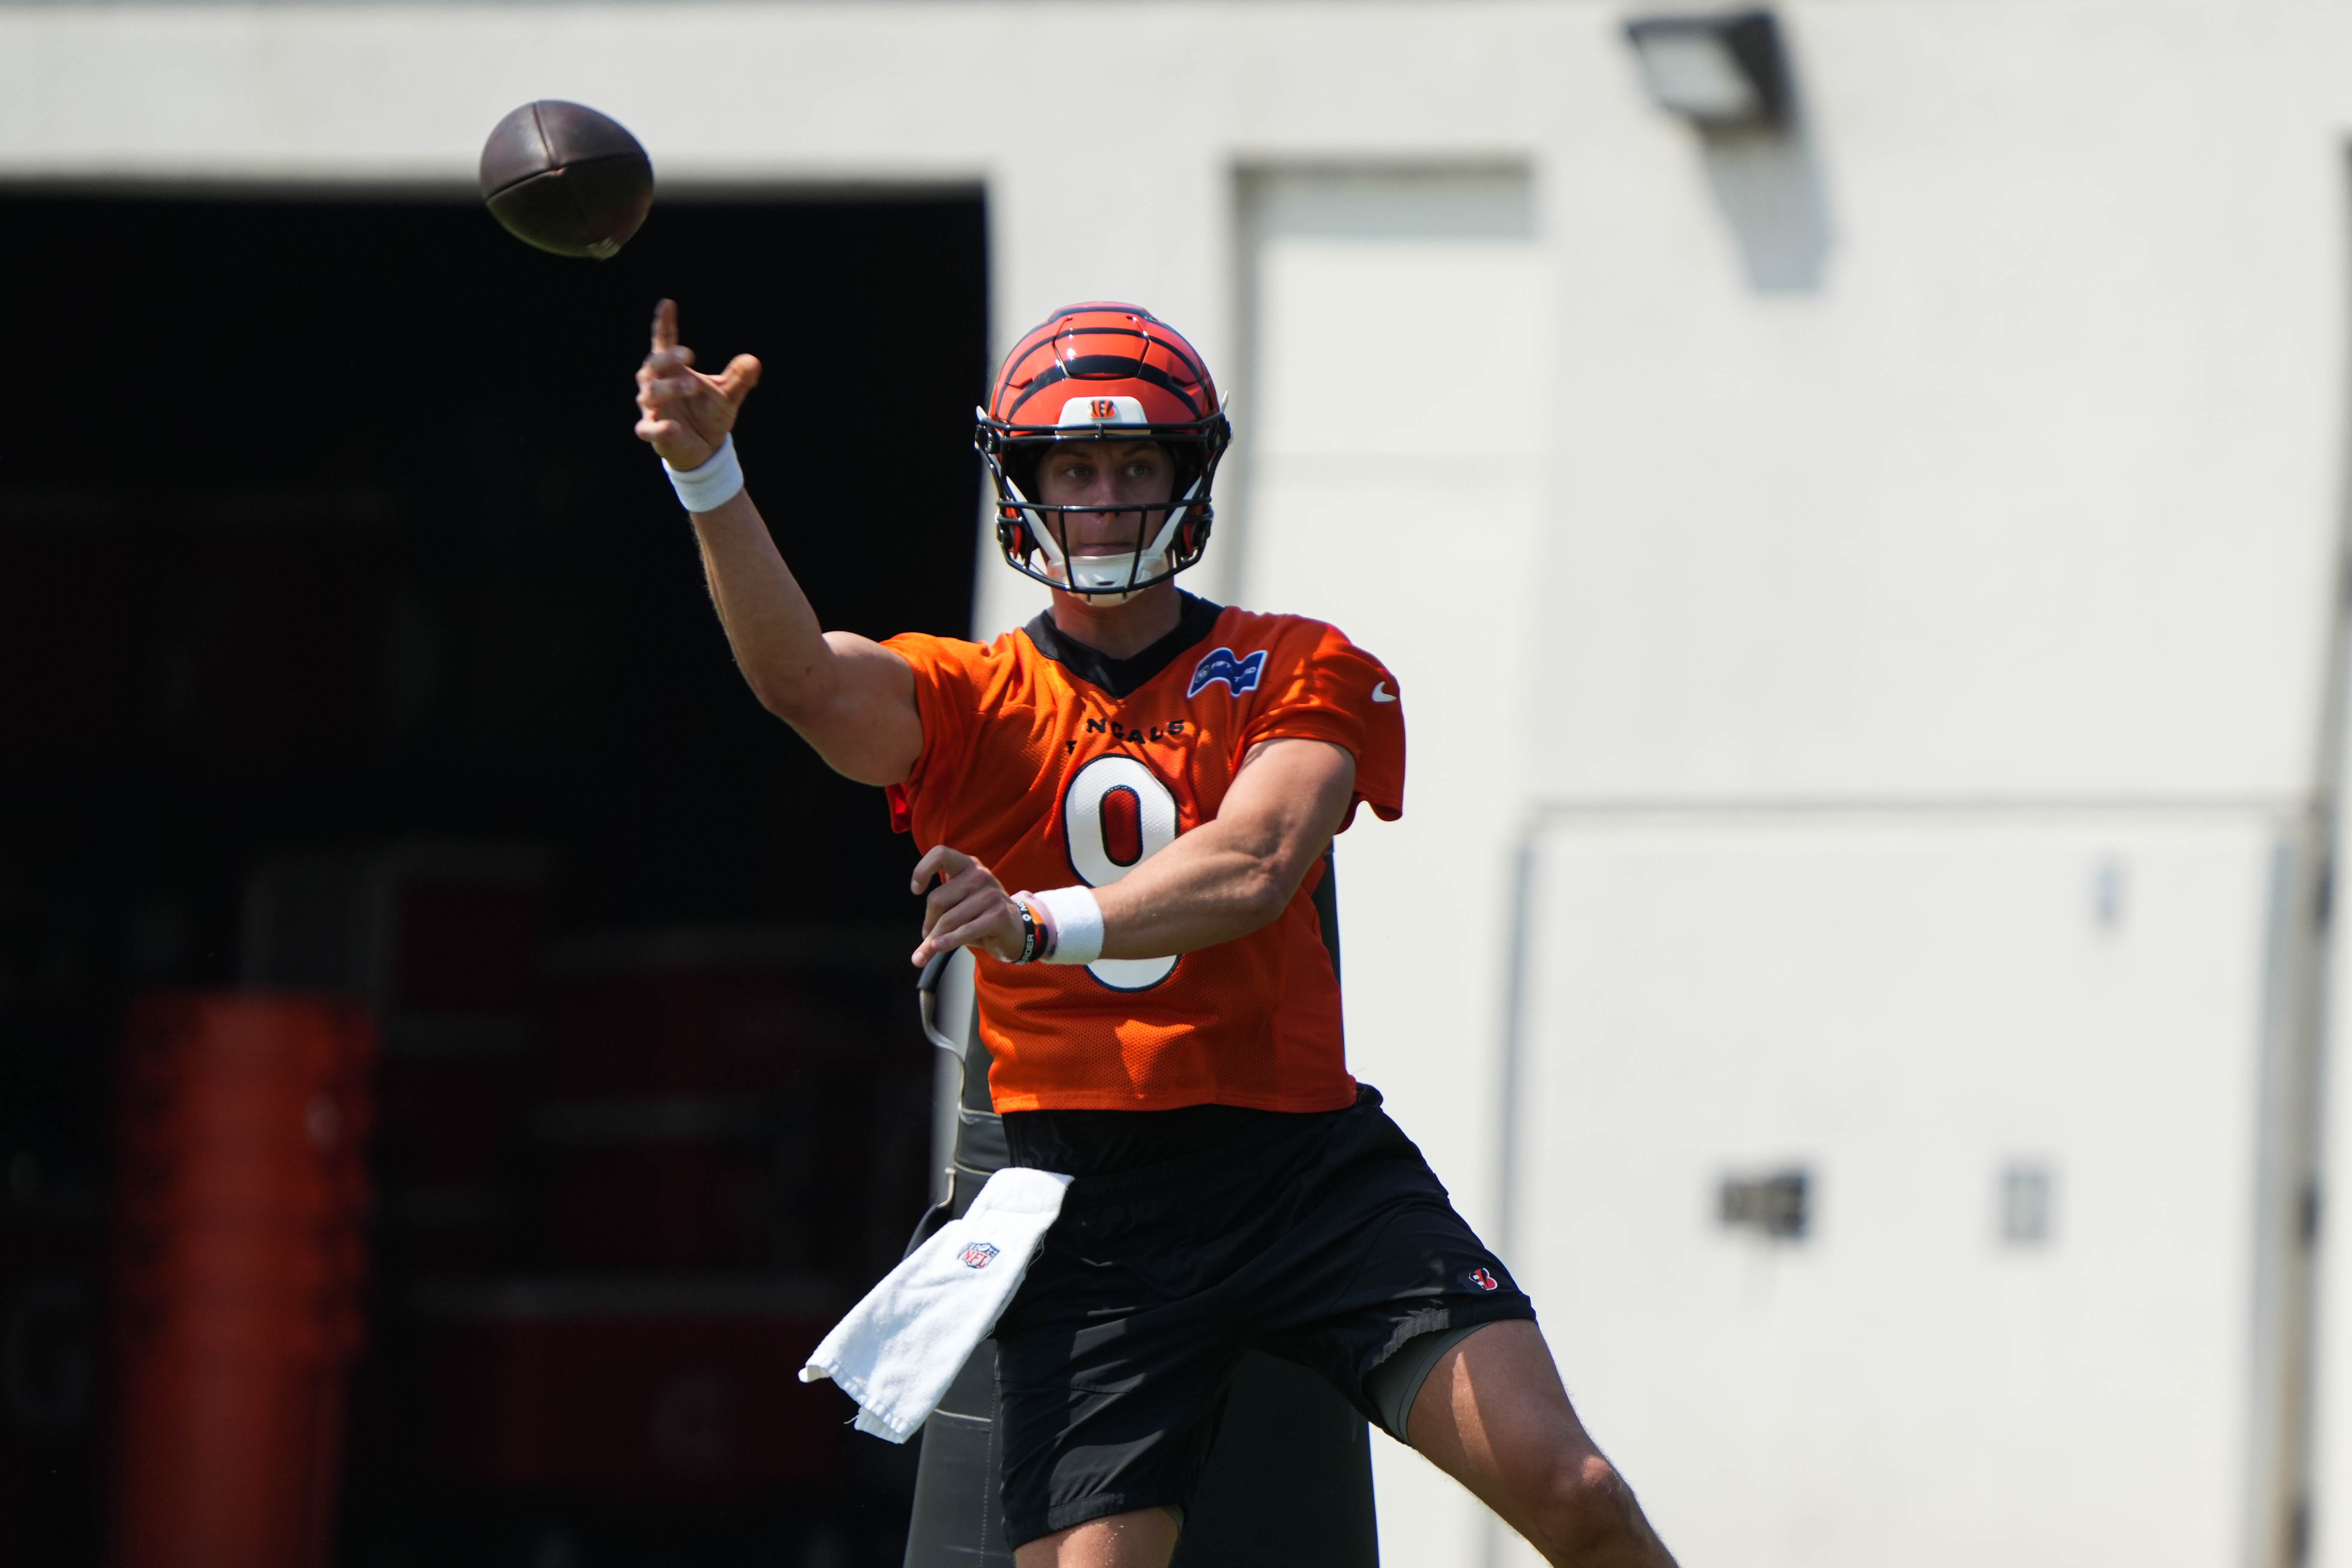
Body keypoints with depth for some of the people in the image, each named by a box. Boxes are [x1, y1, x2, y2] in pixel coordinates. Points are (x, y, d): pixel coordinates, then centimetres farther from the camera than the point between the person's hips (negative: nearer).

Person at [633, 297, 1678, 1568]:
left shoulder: (1299, 675, 7)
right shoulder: (966, 702, 8)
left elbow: (1256, 864, -13)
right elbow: (805, 680, -15)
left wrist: (1048, 920, -31)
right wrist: (708, 479, -32)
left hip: (1305, 1163, 0)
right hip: (1092, 1212, 0)